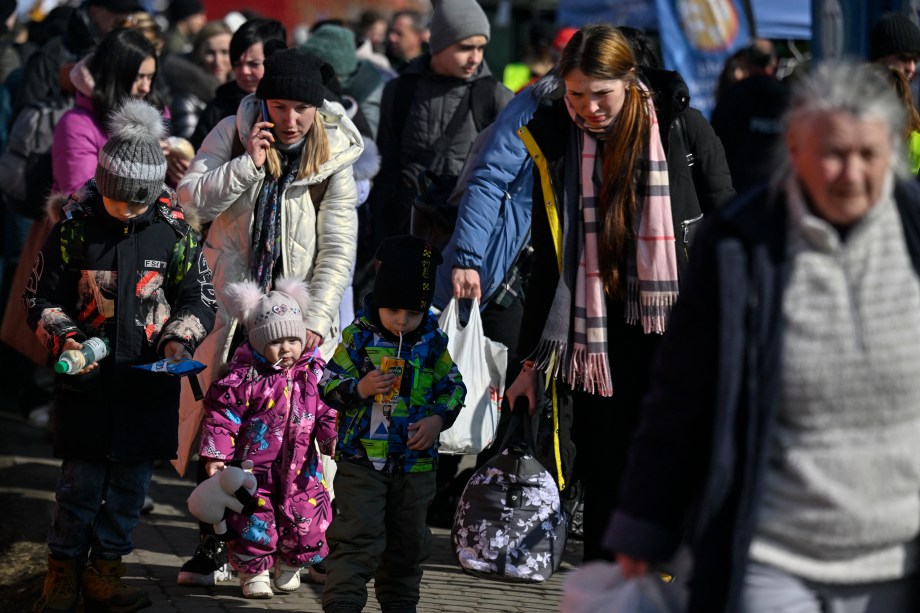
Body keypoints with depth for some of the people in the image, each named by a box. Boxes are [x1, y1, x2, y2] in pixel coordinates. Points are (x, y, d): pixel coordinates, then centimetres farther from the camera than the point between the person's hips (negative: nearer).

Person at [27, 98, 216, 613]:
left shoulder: (174, 229, -3)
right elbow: (42, 299, 2)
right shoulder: (76, 227, -6)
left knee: (132, 478, 6)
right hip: (88, 376, -2)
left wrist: (179, 339, -9)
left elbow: (200, 296, 8)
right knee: (82, 479, 0)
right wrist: (64, 337, -16)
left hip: (150, 377, 2)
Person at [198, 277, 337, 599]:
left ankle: (290, 565, 31)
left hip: (300, 470, 3)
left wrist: (332, 437, -8)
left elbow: (325, 411, 9)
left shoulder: (312, 374, 2)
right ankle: (254, 572, 20)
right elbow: (222, 417, -9)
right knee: (254, 522, -1)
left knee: (306, 521, 6)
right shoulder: (245, 378, -11)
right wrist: (215, 455, -12)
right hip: (255, 469, -3)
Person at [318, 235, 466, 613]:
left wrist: (438, 419, -9)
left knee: (407, 542, 15)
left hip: (416, 463, 4)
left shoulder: (433, 343, 0)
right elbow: (328, 386, -6)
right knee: (358, 538, -11)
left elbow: (454, 387, 9)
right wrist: (360, 388, -25)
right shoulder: (358, 337, -7)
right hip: (361, 458, -3)